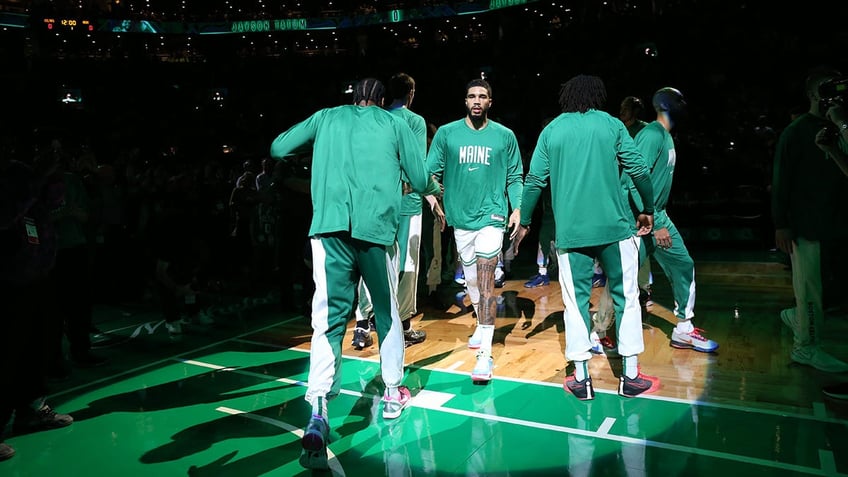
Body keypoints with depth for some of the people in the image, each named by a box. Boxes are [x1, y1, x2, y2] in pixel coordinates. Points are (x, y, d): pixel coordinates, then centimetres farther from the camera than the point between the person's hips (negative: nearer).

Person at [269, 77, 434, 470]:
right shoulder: (395, 124, 16)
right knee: (387, 311, 17)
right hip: (377, 227, 0)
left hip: (329, 226, 0)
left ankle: (317, 412, -17)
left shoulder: (326, 117, 18)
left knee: (328, 317, -2)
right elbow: (420, 181, 13)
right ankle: (393, 393, 30)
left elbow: (277, 149, 18)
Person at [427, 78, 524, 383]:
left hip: (491, 216, -3)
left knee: (485, 281, -12)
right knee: (471, 279, 15)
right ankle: (482, 324, 42)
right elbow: (431, 171, 5)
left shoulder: (505, 136, 4)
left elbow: (515, 177, 7)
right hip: (460, 217, 3)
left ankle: (485, 355, -12)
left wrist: (518, 208, -4)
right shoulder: (447, 133, 4)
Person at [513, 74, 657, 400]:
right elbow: (639, 170, 1)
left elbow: (535, 180, 3)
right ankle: (630, 376, 14)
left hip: (570, 231, 1)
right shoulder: (611, 125, 4)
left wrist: (524, 223, 12)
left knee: (576, 301, 7)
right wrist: (648, 210, 14)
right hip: (615, 226, -1)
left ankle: (581, 379, 9)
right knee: (626, 296, 10)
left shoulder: (551, 130, 7)